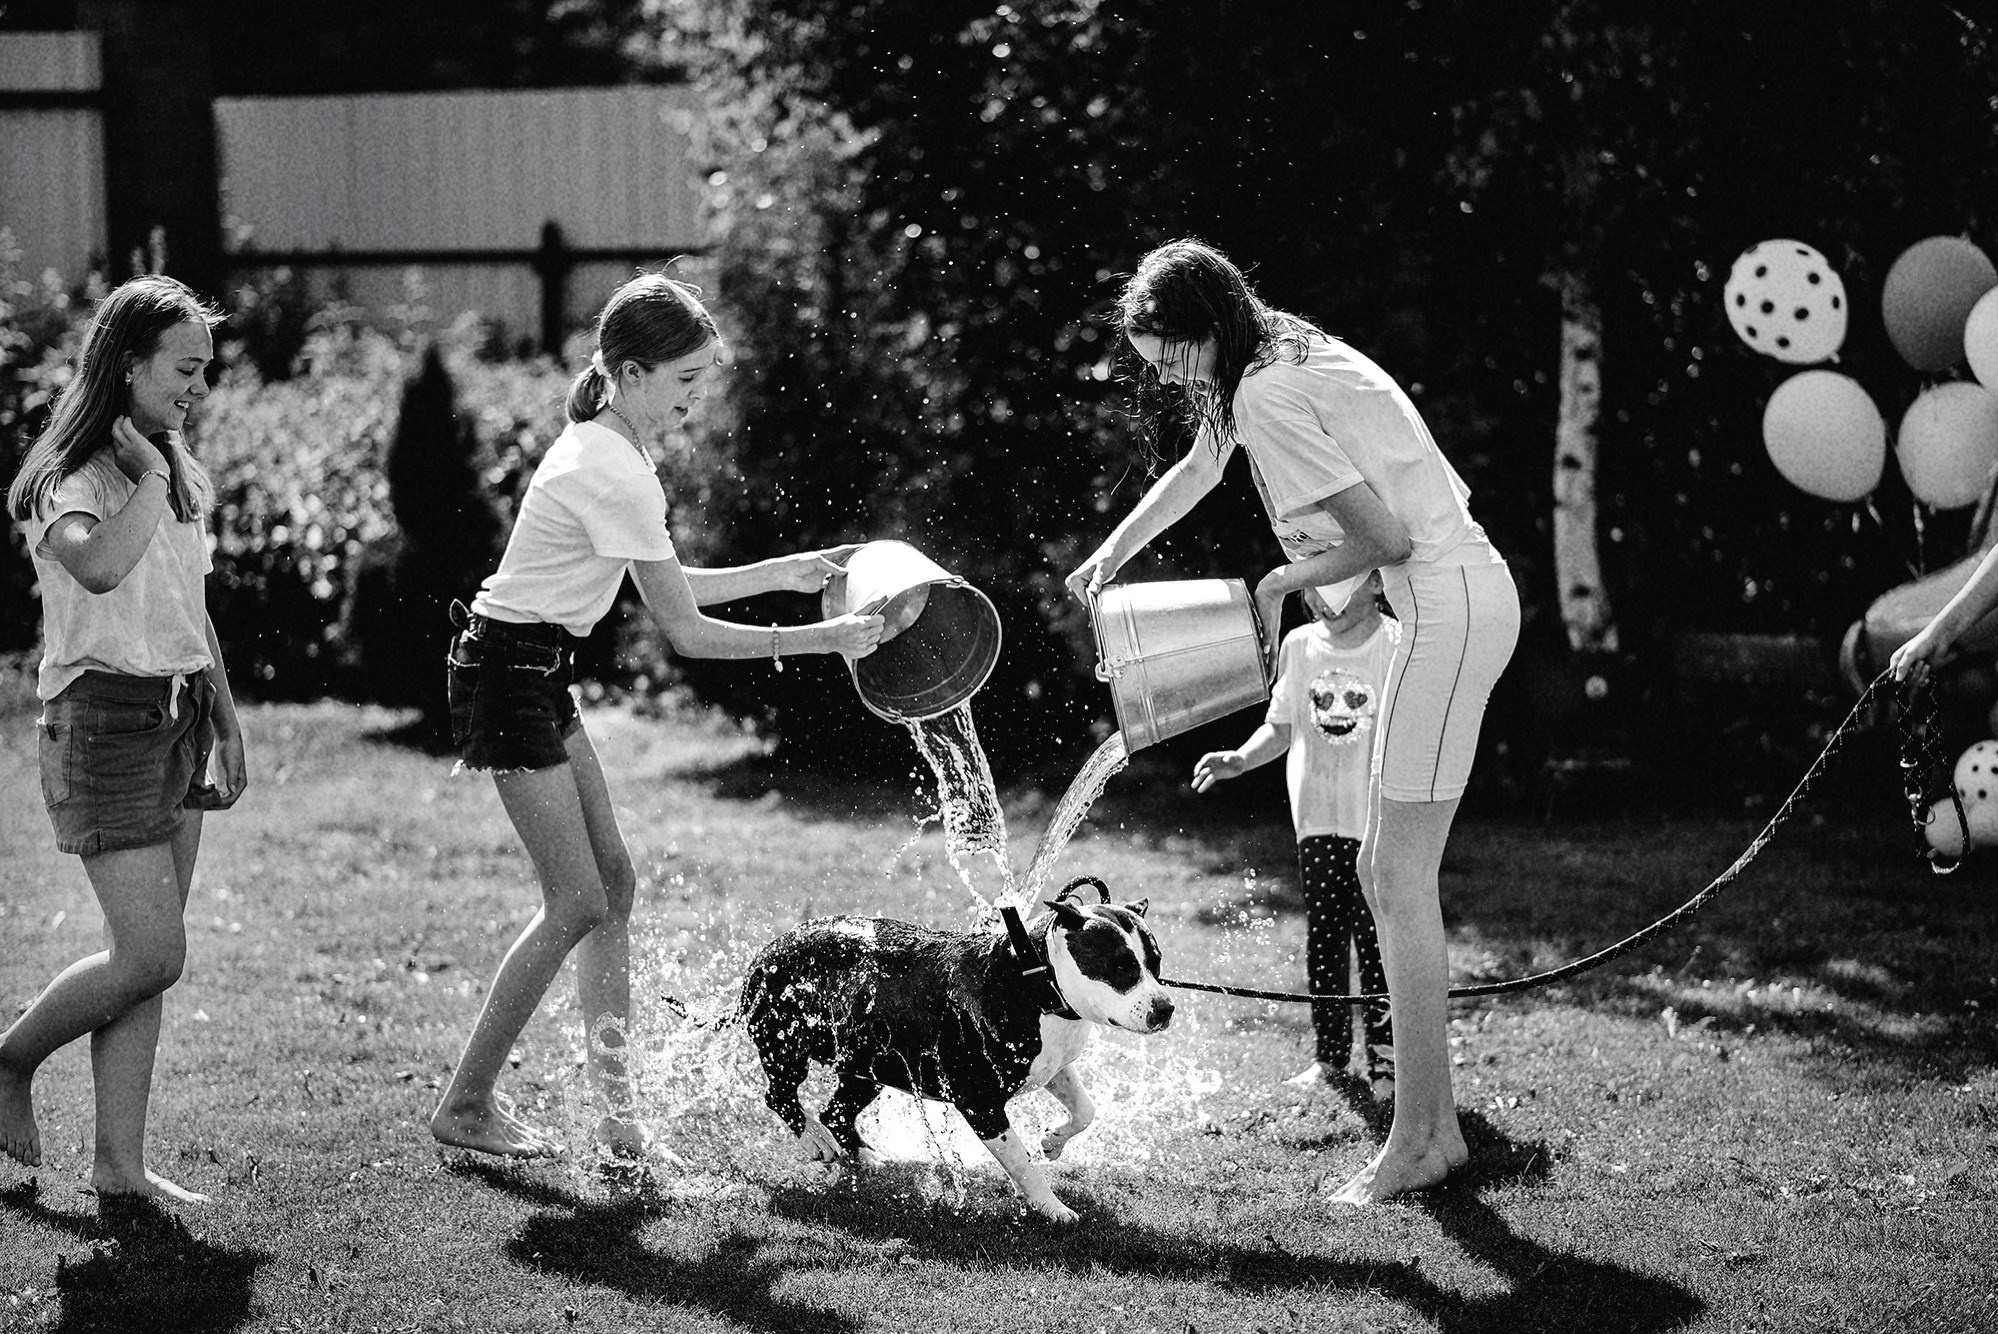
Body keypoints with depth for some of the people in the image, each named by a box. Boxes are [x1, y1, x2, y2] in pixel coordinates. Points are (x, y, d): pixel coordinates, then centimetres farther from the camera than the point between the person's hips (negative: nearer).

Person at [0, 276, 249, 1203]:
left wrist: (225, 719, 22)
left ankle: (119, 1163, 8)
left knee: (146, 958, 5)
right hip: (105, 717, -8)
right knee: (152, 955, -11)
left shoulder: (178, 475, 14)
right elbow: (99, 567, -36)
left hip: (180, 717, 8)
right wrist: (149, 479, -23)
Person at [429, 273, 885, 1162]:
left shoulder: (607, 446, 8)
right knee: (577, 903, -6)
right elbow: (686, 632, -19)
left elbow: (666, 589, 16)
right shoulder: (617, 477, -22)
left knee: (612, 884, 8)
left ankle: (614, 1100, 10)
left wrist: (784, 573, 10)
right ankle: (466, 1106, 3)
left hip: (539, 674, 10)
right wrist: (821, 641, -15)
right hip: (509, 677, -10)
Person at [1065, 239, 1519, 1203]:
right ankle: (1433, 1125, 13)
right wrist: (1111, 556, 35)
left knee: (1401, 882, -8)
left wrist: (1286, 583, -3)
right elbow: (1197, 469, 33)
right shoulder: (1281, 355, 14)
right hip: (1471, 592, 10)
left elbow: (1387, 536, -19)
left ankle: (1416, 1143, -6)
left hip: (1448, 607, -10)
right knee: (1384, 870, 11)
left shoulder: (1267, 398, -16)